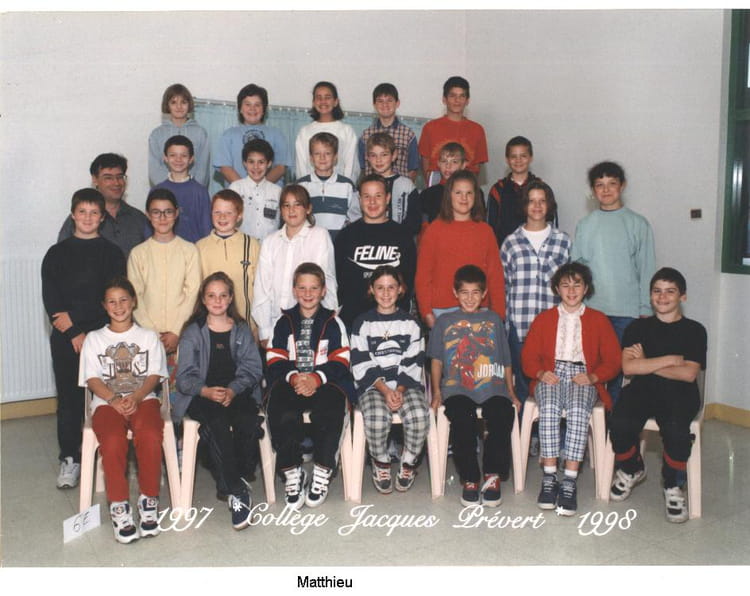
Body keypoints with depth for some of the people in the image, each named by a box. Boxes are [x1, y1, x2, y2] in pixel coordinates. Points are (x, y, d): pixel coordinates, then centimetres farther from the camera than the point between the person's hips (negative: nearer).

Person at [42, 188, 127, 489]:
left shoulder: (111, 253, 5)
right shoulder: (57, 253, 8)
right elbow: (50, 300, 1)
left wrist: (74, 316, -11)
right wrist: (73, 334, -8)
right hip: (65, 339, 1)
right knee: (68, 399, 5)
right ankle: (69, 459, 15)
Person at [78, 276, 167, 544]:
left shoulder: (148, 336, 18)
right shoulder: (94, 339, 18)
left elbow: (154, 375, 6)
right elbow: (92, 379, 6)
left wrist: (135, 398, -14)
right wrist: (114, 400, -13)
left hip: (143, 399, 0)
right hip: (106, 402, 0)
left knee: (150, 435, -34)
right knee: (113, 440, -34)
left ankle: (149, 499, -18)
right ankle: (118, 505, -22)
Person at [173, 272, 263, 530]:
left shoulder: (242, 330, 16)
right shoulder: (193, 333, 11)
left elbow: (252, 369, 6)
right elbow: (185, 376, 2)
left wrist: (232, 391, -14)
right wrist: (206, 391, -19)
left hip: (236, 393, 2)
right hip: (202, 396, -1)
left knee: (248, 421, -32)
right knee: (217, 424, -33)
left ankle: (240, 475, -15)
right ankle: (237, 490, -28)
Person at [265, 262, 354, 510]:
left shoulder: (333, 322, 13)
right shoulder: (284, 322, 17)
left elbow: (340, 361, 2)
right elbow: (275, 360, 7)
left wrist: (317, 378, -17)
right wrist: (293, 377, -15)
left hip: (325, 383, -1)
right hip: (289, 383, 1)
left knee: (328, 413, -33)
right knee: (284, 416, -32)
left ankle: (322, 474, -13)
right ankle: (292, 473, -13)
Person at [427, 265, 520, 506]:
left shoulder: (493, 319, 22)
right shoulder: (444, 322, 18)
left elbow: (505, 360, 21)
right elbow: (436, 360, 16)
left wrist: (511, 392, 12)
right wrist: (436, 392, 4)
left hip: (492, 387, 1)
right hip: (457, 388, -1)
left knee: (503, 414, -30)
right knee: (462, 418, -32)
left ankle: (492, 476, -13)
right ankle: (470, 480, -17)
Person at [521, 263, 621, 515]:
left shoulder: (599, 320, 16)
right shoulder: (543, 319, 20)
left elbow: (612, 360, 9)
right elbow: (529, 356, 13)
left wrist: (592, 377, -11)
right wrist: (541, 373, -9)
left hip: (584, 378, -1)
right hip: (550, 376, 1)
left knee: (578, 411, -35)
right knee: (549, 408, -34)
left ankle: (569, 481, -35)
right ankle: (549, 478, -33)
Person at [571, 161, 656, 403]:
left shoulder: (638, 224, 3)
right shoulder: (585, 225, 9)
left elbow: (646, 270, 2)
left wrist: (645, 309, -2)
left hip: (626, 310, -2)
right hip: (590, 309, 2)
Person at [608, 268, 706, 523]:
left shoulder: (694, 330, 8)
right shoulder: (638, 327, 13)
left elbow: (688, 374, -6)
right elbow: (628, 367, -3)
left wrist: (646, 364, -2)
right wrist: (670, 360, -5)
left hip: (680, 394, -1)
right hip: (642, 390, 2)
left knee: (676, 429, -34)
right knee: (620, 423, -29)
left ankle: (673, 485, -3)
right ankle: (631, 470, 6)